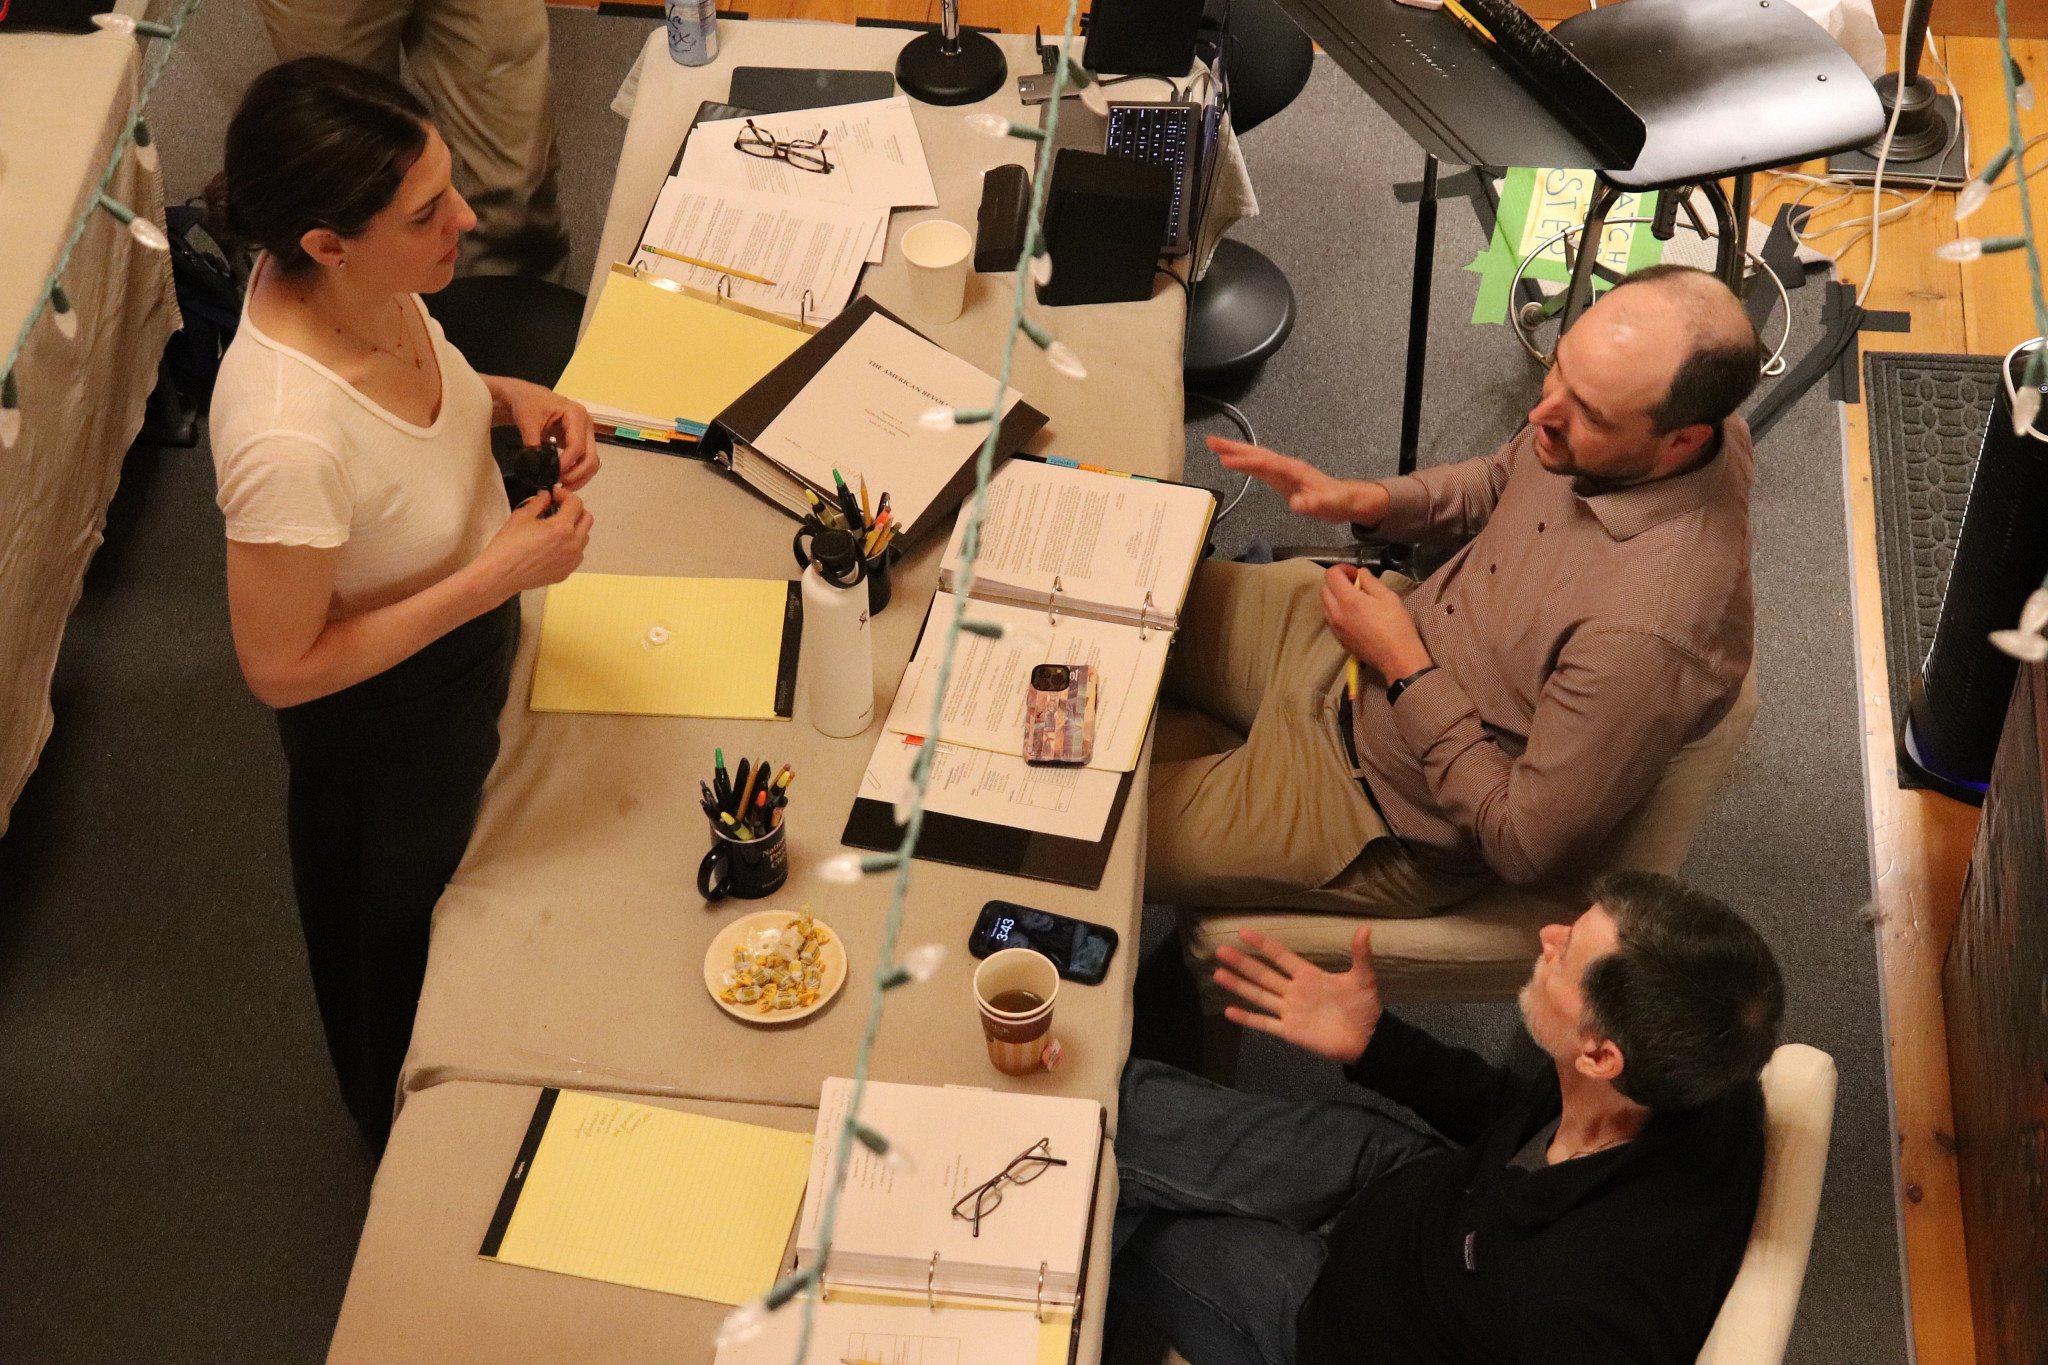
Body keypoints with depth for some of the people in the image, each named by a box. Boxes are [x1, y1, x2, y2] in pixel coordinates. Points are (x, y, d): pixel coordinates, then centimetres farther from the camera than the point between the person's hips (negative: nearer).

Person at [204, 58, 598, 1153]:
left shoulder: (360, 281, -22)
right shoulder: (287, 439, -44)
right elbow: (279, 669, -30)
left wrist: (506, 397, -16)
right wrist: (498, 576, -31)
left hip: (462, 647, 7)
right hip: (384, 716, -7)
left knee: (447, 875, 35)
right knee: (395, 933, 24)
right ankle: (404, 1138, 57)